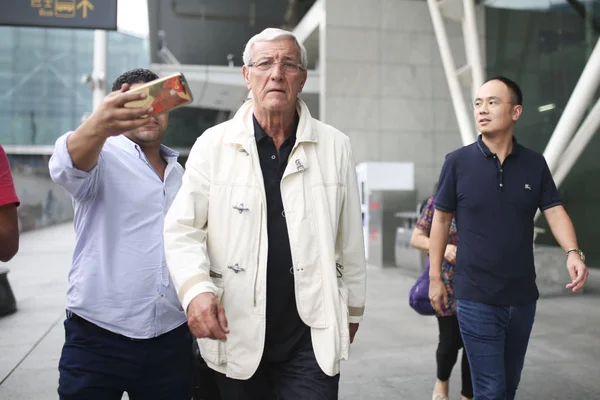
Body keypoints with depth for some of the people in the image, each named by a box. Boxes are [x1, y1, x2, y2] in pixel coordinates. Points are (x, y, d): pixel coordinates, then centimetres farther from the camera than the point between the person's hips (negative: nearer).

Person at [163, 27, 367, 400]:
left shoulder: (335, 146, 2)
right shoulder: (212, 145, -1)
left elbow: (350, 237, 8)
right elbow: (182, 230, -1)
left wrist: (352, 308, 15)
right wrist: (196, 289, -19)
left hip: (312, 337, 1)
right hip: (235, 334, 0)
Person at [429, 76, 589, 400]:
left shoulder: (535, 164, 2)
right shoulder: (458, 162, -6)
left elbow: (555, 212, -1)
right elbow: (441, 219, 0)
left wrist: (573, 252, -22)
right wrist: (435, 278, 0)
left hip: (523, 295, 4)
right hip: (477, 296, -3)